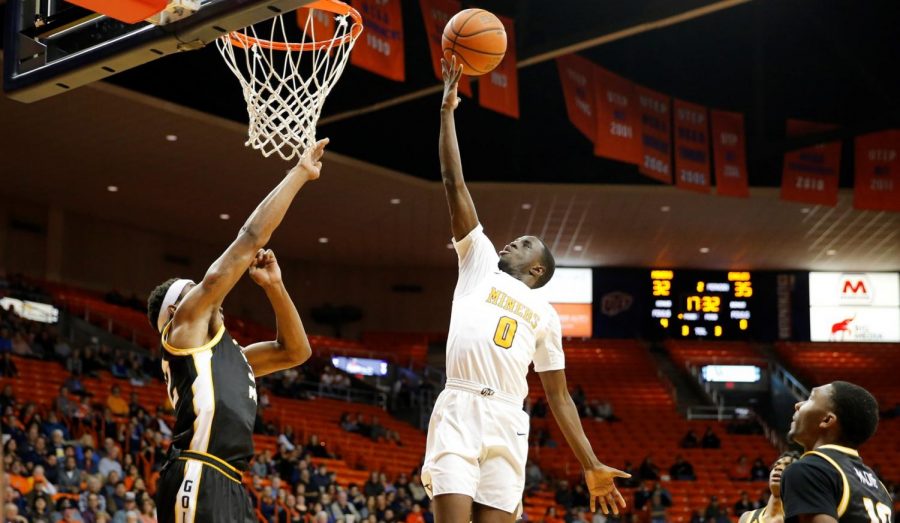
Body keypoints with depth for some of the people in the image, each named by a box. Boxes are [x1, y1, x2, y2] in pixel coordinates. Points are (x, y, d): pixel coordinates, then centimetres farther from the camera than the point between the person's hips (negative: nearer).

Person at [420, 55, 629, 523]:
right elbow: (453, 183, 19)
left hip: (507, 423, 2)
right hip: (458, 412, -2)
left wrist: (591, 466, 16)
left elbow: (559, 396, 23)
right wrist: (448, 108, 17)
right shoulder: (480, 262, 23)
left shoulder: (545, 314, 25)